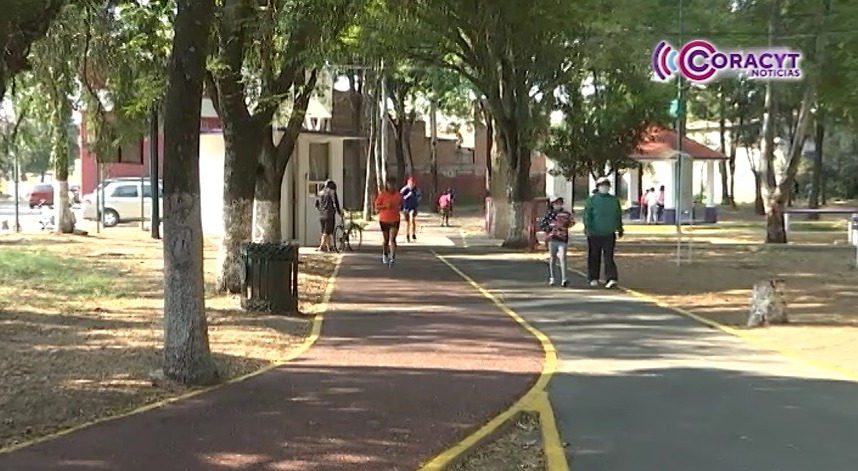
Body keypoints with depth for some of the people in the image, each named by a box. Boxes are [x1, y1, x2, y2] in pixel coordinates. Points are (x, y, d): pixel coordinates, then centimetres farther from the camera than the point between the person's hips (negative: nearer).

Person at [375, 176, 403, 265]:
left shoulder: (399, 195, 2)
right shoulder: (382, 194, -5)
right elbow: (376, 206, -5)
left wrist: (399, 207, 2)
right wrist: (385, 206, -19)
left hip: (394, 220, 0)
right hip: (384, 219, 0)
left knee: (392, 239, -12)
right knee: (385, 239, 13)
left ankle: (392, 258, -17)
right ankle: (385, 255, 36)